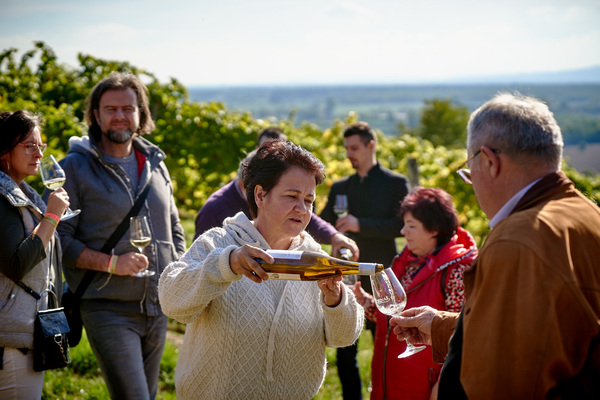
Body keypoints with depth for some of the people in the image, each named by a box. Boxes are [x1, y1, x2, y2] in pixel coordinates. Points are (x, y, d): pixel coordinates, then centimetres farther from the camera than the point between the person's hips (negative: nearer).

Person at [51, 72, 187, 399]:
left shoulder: (156, 165, 13)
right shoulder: (75, 168, -6)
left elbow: (174, 230, 24)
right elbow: (57, 239, -10)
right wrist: (112, 263, -19)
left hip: (157, 308, 6)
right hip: (108, 309, -6)